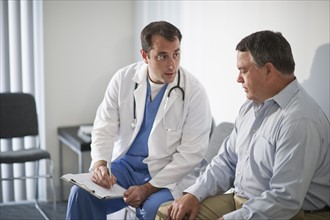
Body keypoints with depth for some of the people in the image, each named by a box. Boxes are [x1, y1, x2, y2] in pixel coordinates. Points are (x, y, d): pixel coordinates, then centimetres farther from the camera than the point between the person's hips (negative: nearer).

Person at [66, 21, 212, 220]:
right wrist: (100, 164, -20)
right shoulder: (123, 79, -3)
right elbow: (104, 128, 1)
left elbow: (191, 153, -13)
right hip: (126, 164, 3)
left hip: (170, 174, -3)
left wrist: (148, 188, -18)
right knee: (82, 192, -19)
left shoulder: (194, 92, -13)